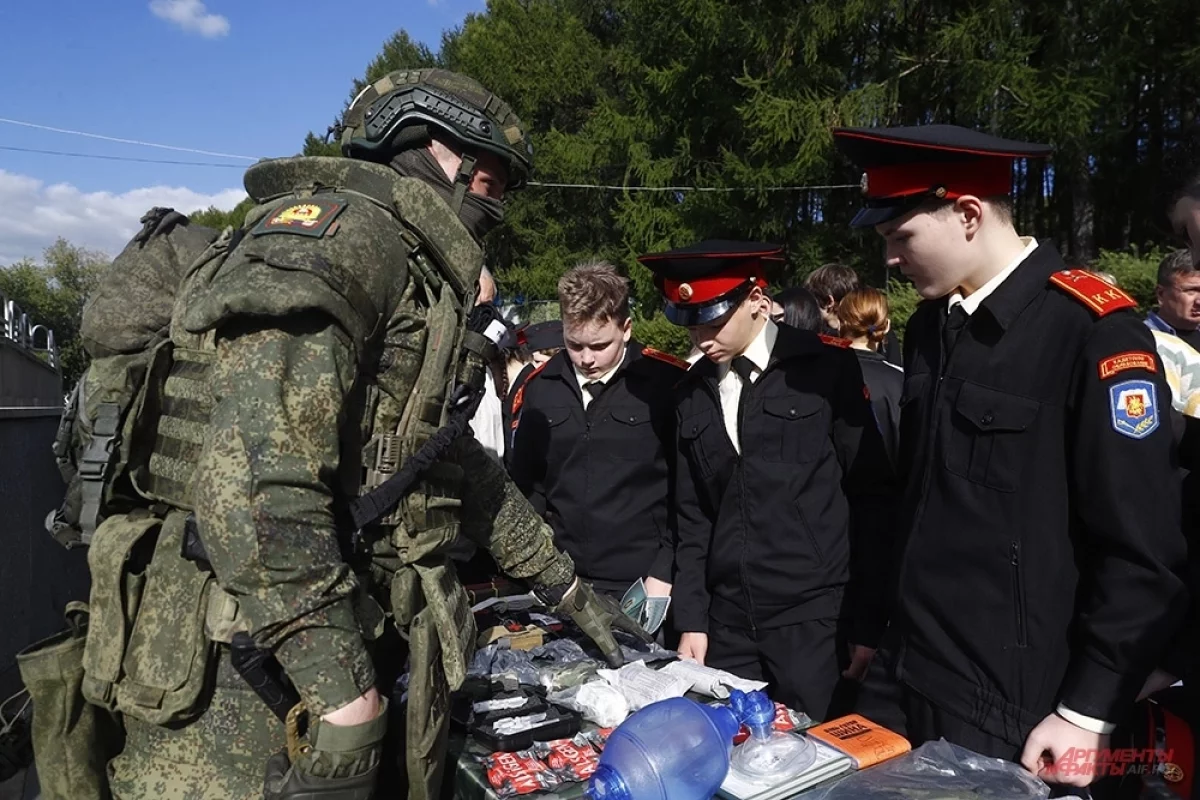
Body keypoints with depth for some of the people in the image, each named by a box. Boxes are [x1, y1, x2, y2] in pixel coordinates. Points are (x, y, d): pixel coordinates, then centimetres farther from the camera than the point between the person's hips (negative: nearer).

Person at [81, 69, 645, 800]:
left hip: (341, 653, 9)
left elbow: (461, 465, 25)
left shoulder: (417, 288, 19)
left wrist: (569, 588, 28)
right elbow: (255, 470, -24)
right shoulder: (338, 228, -12)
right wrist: (341, 686, -22)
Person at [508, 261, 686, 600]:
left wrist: (665, 572, -7)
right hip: (562, 581, 3)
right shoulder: (541, 386, 4)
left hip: (643, 582, -3)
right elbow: (525, 484, 11)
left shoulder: (669, 382, -8)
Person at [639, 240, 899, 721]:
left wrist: (870, 623, -4)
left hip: (816, 623, -4)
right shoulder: (692, 395, 8)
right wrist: (691, 620, 6)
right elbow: (692, 518, 11)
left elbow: (872, 499, -4)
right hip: (727, 627, 4)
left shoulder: (828, 371, -6)